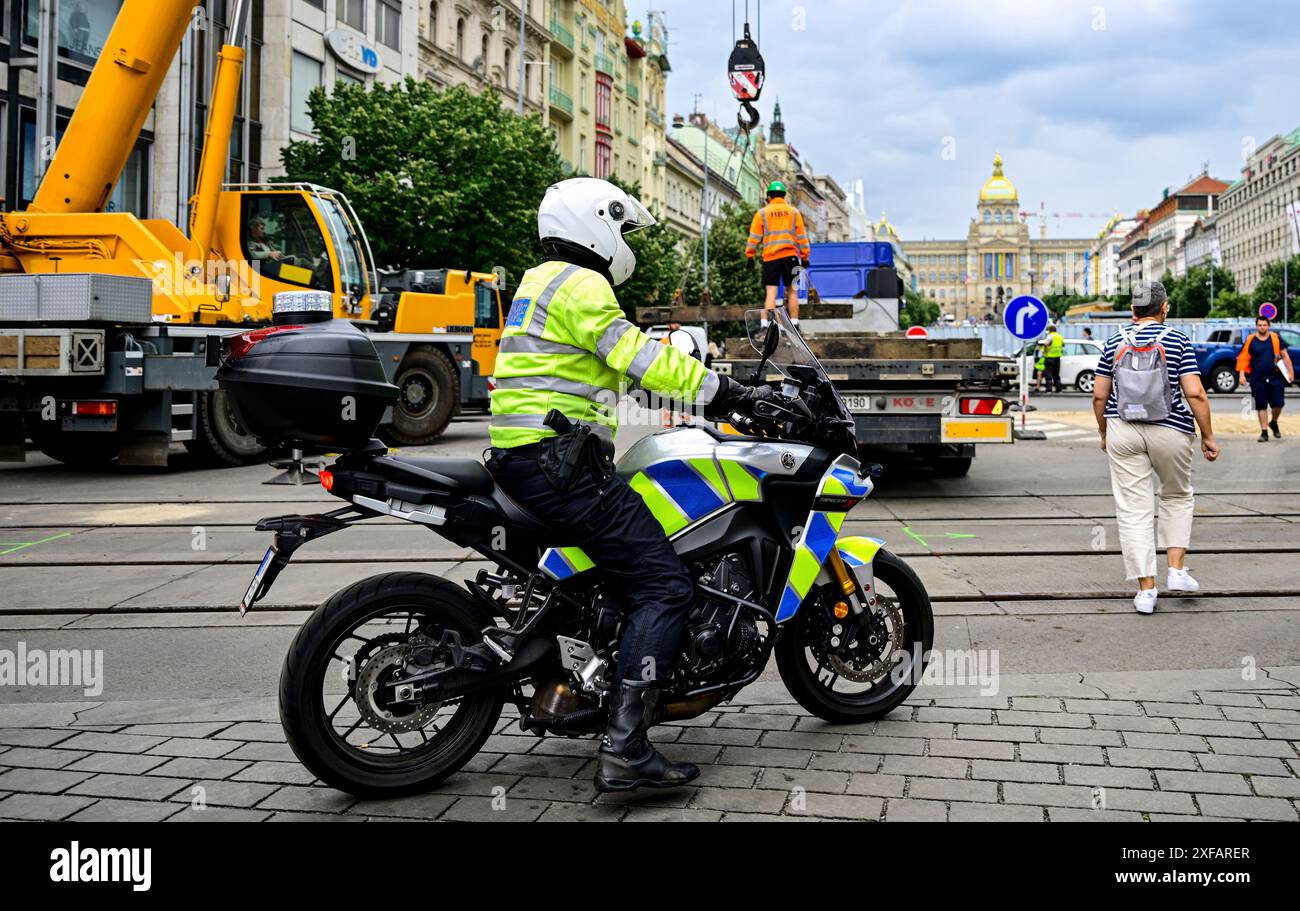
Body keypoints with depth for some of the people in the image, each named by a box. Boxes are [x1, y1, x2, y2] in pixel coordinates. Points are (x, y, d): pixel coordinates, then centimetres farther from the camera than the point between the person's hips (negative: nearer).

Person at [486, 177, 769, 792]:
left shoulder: (542, 280, 24)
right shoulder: (579, 283, -8)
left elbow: (620, 359, 27)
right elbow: (637, 358, -19)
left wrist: (718, 389, 25)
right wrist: (722, 391, -19)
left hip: (521, 460, 11)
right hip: (559, 460, -11)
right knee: (664, 586, -14)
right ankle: (624, 747, -20)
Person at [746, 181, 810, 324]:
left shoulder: (762, 213, 6)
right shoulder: (794, 212, 10)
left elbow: (754, 236, 2)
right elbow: (802, 237, 9)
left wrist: (749, 255, 6)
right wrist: (805, 257, 13)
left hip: (770, 257, -1)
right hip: (790, 256, 1)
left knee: (771, 291, -4)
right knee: (792, 291, 7)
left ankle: (766, 324, -15)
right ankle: (794, 324, 6)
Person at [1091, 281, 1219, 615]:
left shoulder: (1114, 342, 4)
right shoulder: (1178, 340, -3)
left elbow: (1099, 395, 5)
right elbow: (1195, 393, -9)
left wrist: (1104, 432, 19)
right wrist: (1208, 436, 0)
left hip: (1123, 432, 1)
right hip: (1171, 432, -1)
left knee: (1133, 510, 3)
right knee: (1177, 498, 22)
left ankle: (1146, 590, 3)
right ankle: (1176, 570, 15)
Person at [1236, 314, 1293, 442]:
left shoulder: (1276, 338, 5)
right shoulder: (1250, 340, 4)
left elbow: (1285, 355, 8)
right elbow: (1243, 358, 5)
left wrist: (1291, 372, 3)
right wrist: (1242, 374, -4)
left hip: (1275, 377, 0)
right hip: (1258, 379, 0)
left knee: (1278, 403, -3)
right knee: (1261, 406, 3)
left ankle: (1274, 423, 27)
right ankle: (1264, 432, 11)